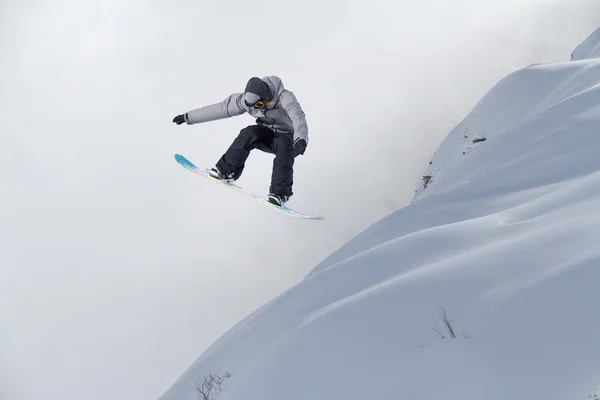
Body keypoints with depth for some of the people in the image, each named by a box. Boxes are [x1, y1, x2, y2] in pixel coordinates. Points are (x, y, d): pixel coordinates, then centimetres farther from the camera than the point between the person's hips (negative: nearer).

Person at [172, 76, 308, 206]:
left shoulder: (285, 97, -32)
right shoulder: (248, 99, -17)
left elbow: (298, 118, -49)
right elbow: (220, 108, -10)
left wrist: (301, 140, -70)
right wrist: (188, 117, -7)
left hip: (287, 137, -4)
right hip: (267, 134, 4)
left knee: (284, 147, -37)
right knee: (249, 133, -27)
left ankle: (280, 193, -34)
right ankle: (226, 170, -21)